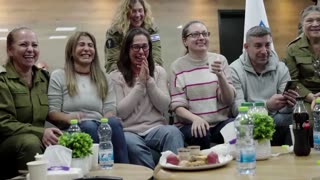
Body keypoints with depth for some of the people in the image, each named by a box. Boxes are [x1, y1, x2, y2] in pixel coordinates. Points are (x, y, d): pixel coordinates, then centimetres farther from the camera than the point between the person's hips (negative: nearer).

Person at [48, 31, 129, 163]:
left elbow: (110, 111, 11)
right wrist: (68, 118, -19)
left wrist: (105, 122, -13)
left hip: (100, 127, 3)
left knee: (113, 122, -31)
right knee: (89, 126, -35)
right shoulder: (58, 76, 10)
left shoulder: (104, 79, 21)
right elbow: (52, 112, 3)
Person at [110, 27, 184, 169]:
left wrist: (149, 80, -7)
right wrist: (140, 83, -8)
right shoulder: (116, 76, 6)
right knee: (132, 144, -38)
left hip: (156, 128, 2)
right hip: (130, 131, -2)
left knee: (173, 132, -34)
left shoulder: (159, 71, 14)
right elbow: (121, 112, -5)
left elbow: (164, 107, 3)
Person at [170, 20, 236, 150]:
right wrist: (195, 118, -23)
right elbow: (178, 106, -3)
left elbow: (229, 100, 0)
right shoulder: (178, 66, 1)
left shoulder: (220, 60, 6)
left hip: (220, 122, 2)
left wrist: (220, 76, -17)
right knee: (200, 135, -34)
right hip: (190, 124, -2)